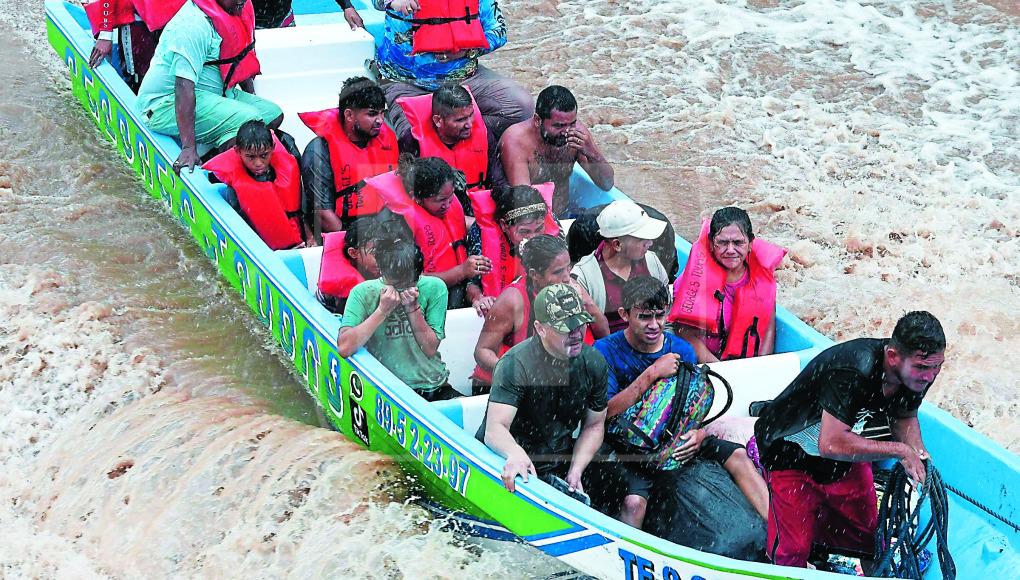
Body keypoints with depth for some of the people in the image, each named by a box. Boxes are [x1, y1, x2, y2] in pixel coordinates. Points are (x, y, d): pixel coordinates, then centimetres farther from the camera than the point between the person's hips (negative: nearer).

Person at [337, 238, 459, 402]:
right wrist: (382, 310, -19)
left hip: (433, 387, 2)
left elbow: (430, 349, -2)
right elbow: (344, 348, -17)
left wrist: (413, 307, -13)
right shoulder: (363, 293, -5)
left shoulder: (434, 288, -1)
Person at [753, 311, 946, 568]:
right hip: (791, 453, -7)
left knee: (868, 540, 11)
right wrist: (899, 450, -35)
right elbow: (831, 444, -42)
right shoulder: (853, 371, -40)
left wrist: (918, 454, -15)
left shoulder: (920, 372, -16)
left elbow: (905, 416, 6)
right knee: (793, 552, -10)